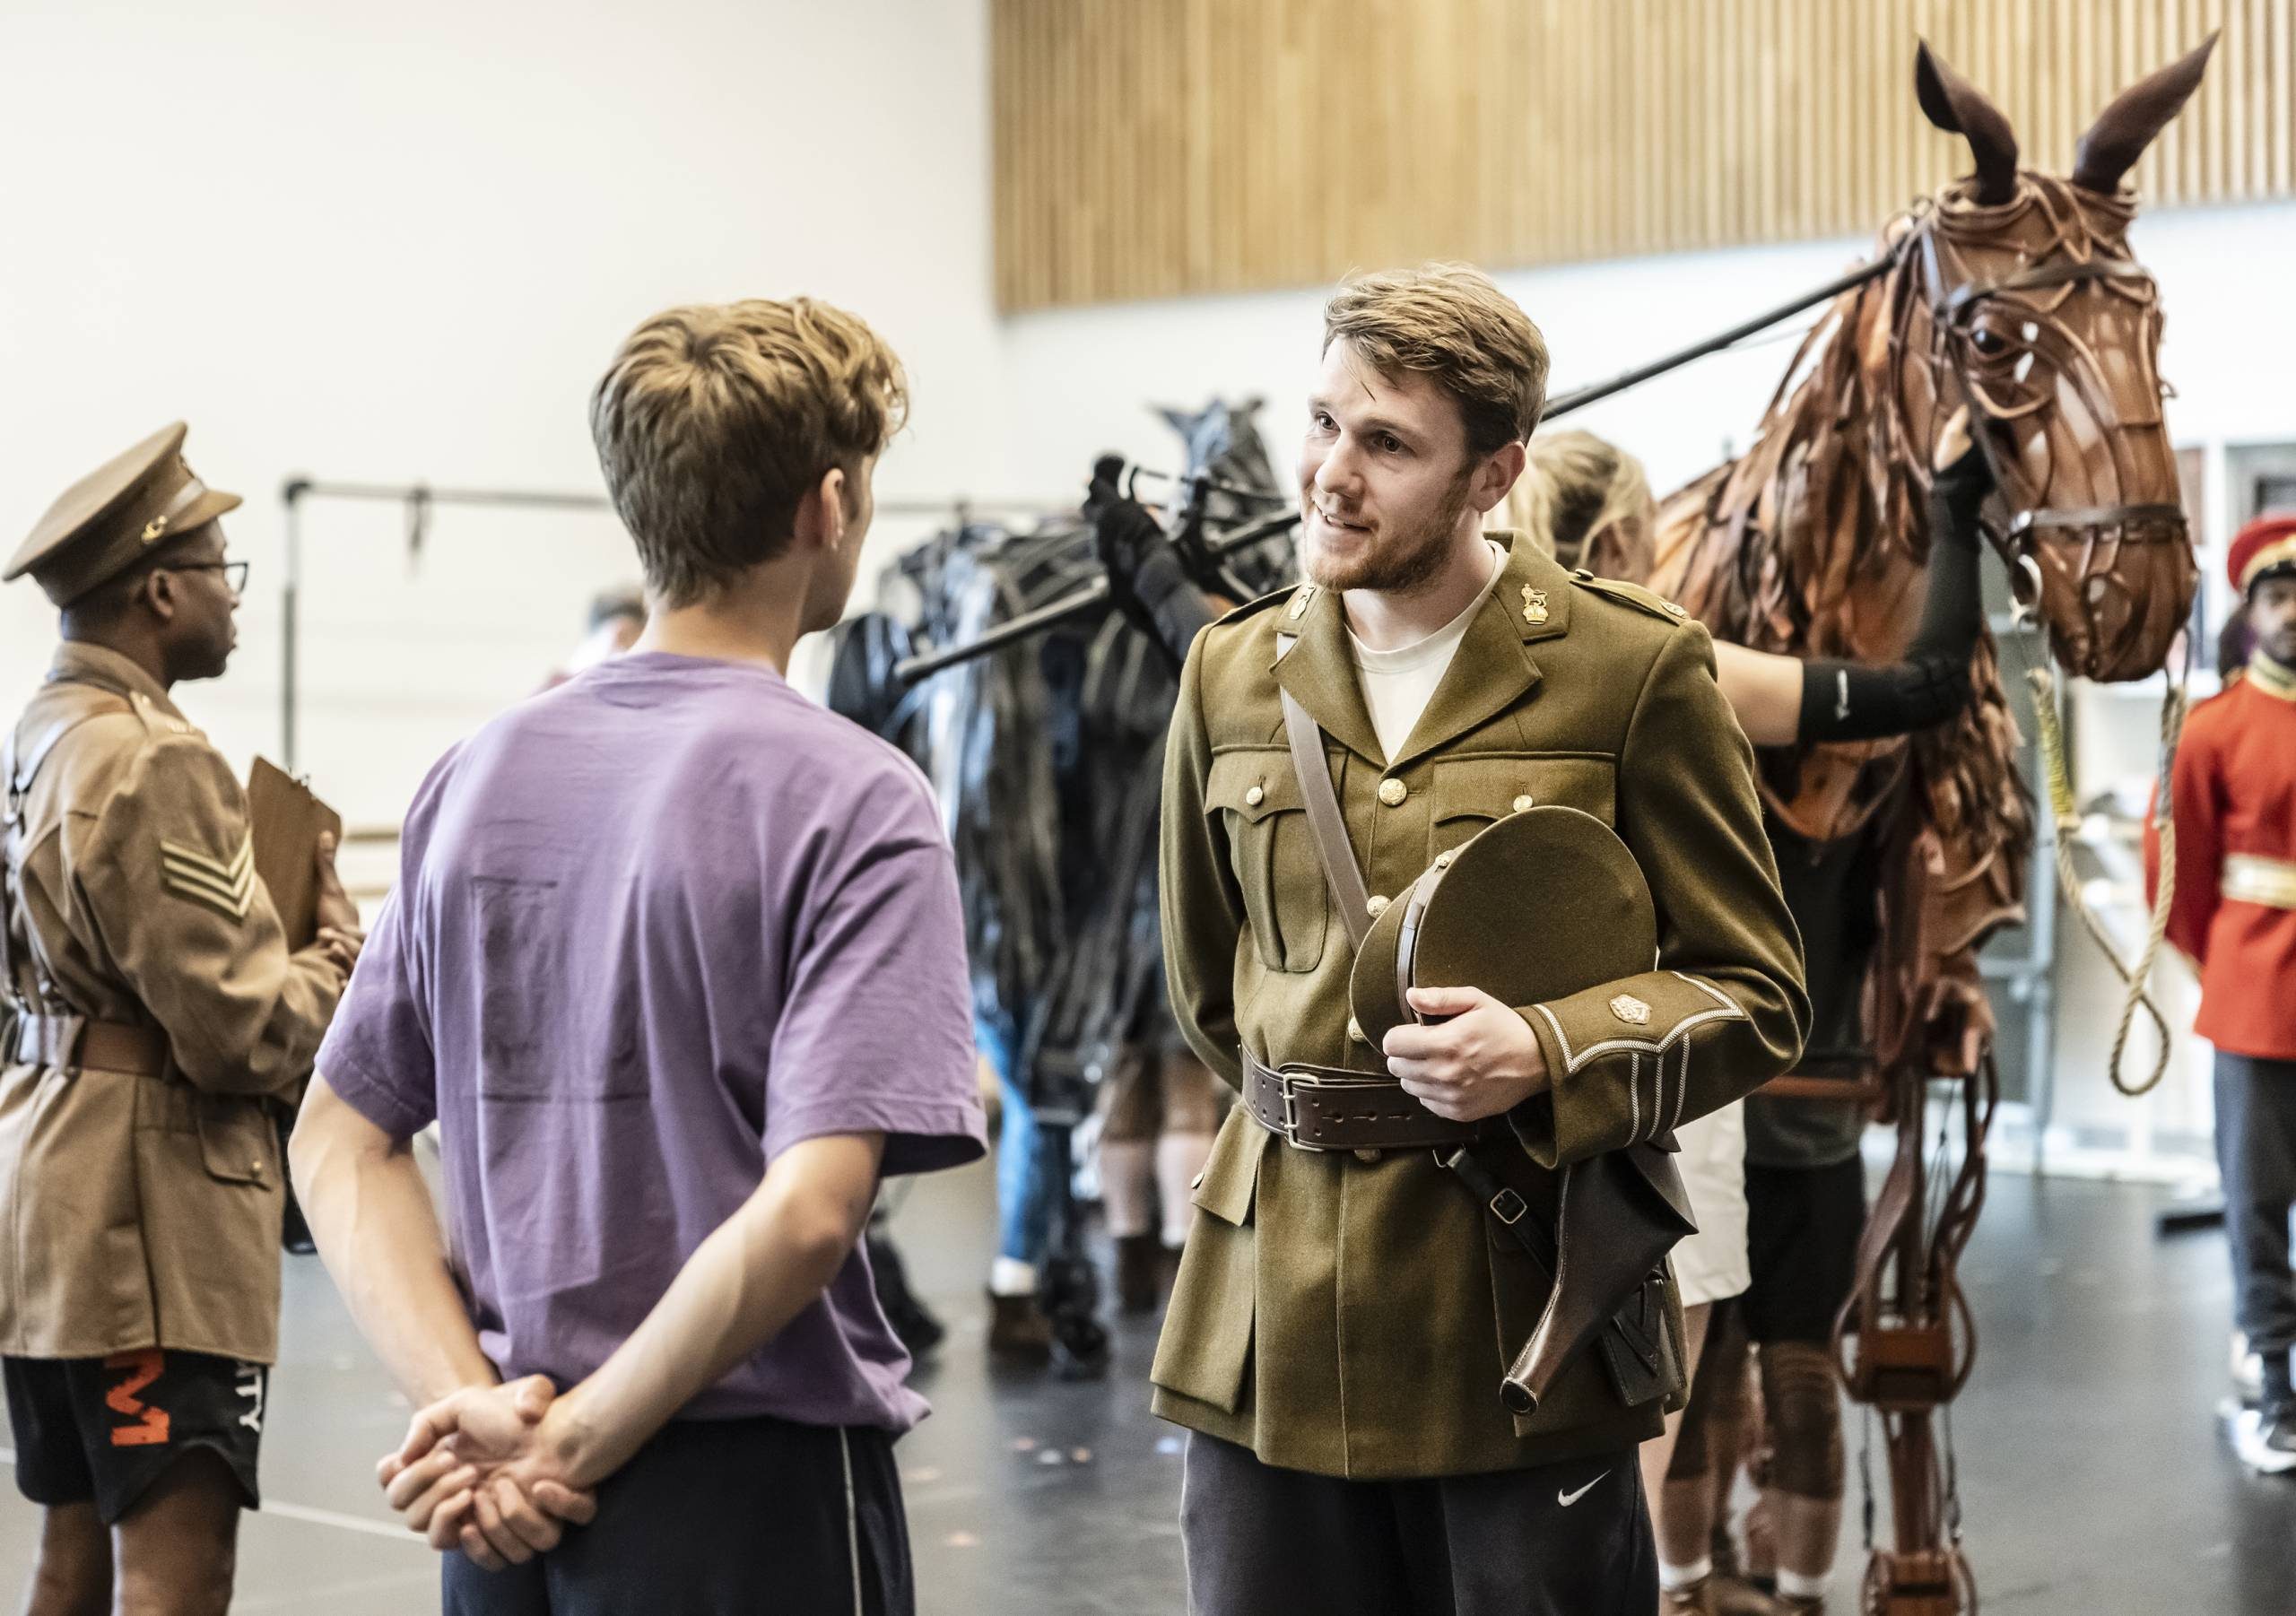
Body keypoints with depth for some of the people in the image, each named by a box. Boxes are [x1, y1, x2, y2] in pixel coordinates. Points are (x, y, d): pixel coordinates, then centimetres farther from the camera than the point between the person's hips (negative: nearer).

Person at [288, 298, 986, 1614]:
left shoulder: (480, 775, 5)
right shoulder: (852, 800, -14)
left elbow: (340, 1142, 5)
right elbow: (805, 1211, -23)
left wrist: (473, 1400, -4)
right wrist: (574, 1443, -15)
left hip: (508, 1504, 6)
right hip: (754, 1499, -5)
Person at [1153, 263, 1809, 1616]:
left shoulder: (1634, 670, -4)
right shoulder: (1234, 674, 8)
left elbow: (1757, 995, -3)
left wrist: (1548, 1060, -17)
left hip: (1523, 1318, -4)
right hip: (1276, 1328, 4)